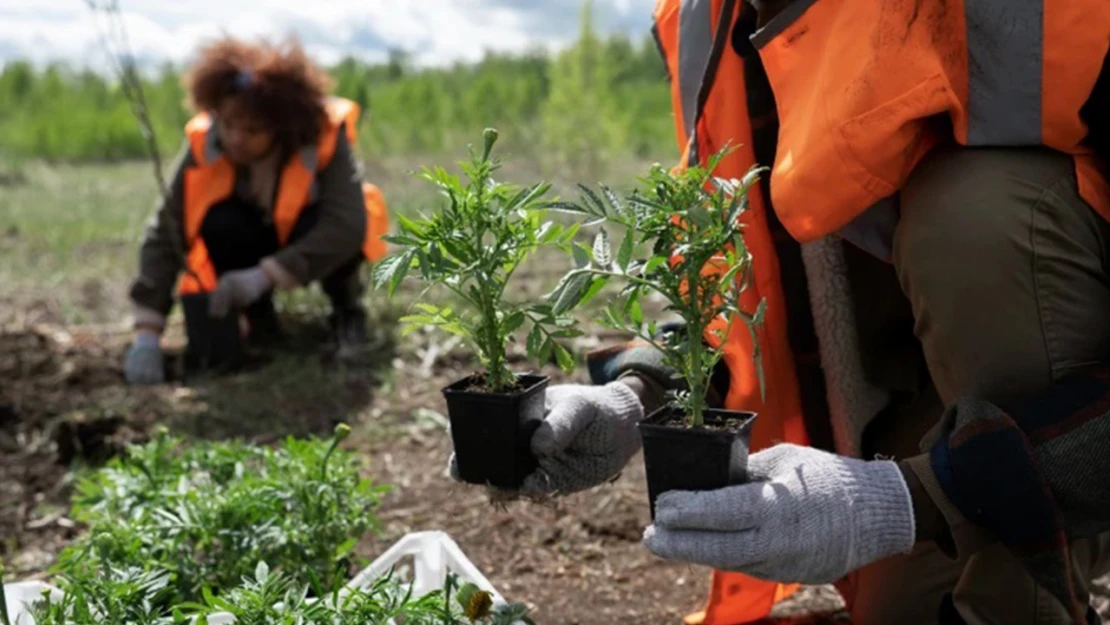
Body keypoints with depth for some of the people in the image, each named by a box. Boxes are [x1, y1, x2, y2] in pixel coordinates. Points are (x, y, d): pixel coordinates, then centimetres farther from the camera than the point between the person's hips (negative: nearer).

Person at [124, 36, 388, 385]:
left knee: (335, 238, -37)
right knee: (219, 223, -32)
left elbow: (347, 224, -41)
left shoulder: (326, 136, -30)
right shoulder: (205, 145, -25)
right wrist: (147, 334, -36)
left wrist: (264, 276, -49)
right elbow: (165, 234, -27)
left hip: (313, 239, -1)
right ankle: (258, 318, -6)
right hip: (256, 235, 2)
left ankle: (347, 311, -4)